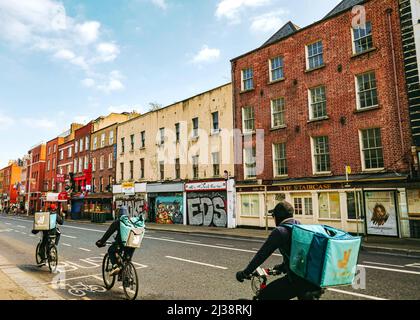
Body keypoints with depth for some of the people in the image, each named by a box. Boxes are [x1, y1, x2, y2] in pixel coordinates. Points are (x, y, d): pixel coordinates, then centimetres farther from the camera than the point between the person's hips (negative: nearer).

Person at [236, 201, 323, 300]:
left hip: (298, 279, -8)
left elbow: (262, 254, -8)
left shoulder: (280, 231, -10)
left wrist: (244, 273, 2)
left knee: (264, 296, 1)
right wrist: (282, 266, 39)